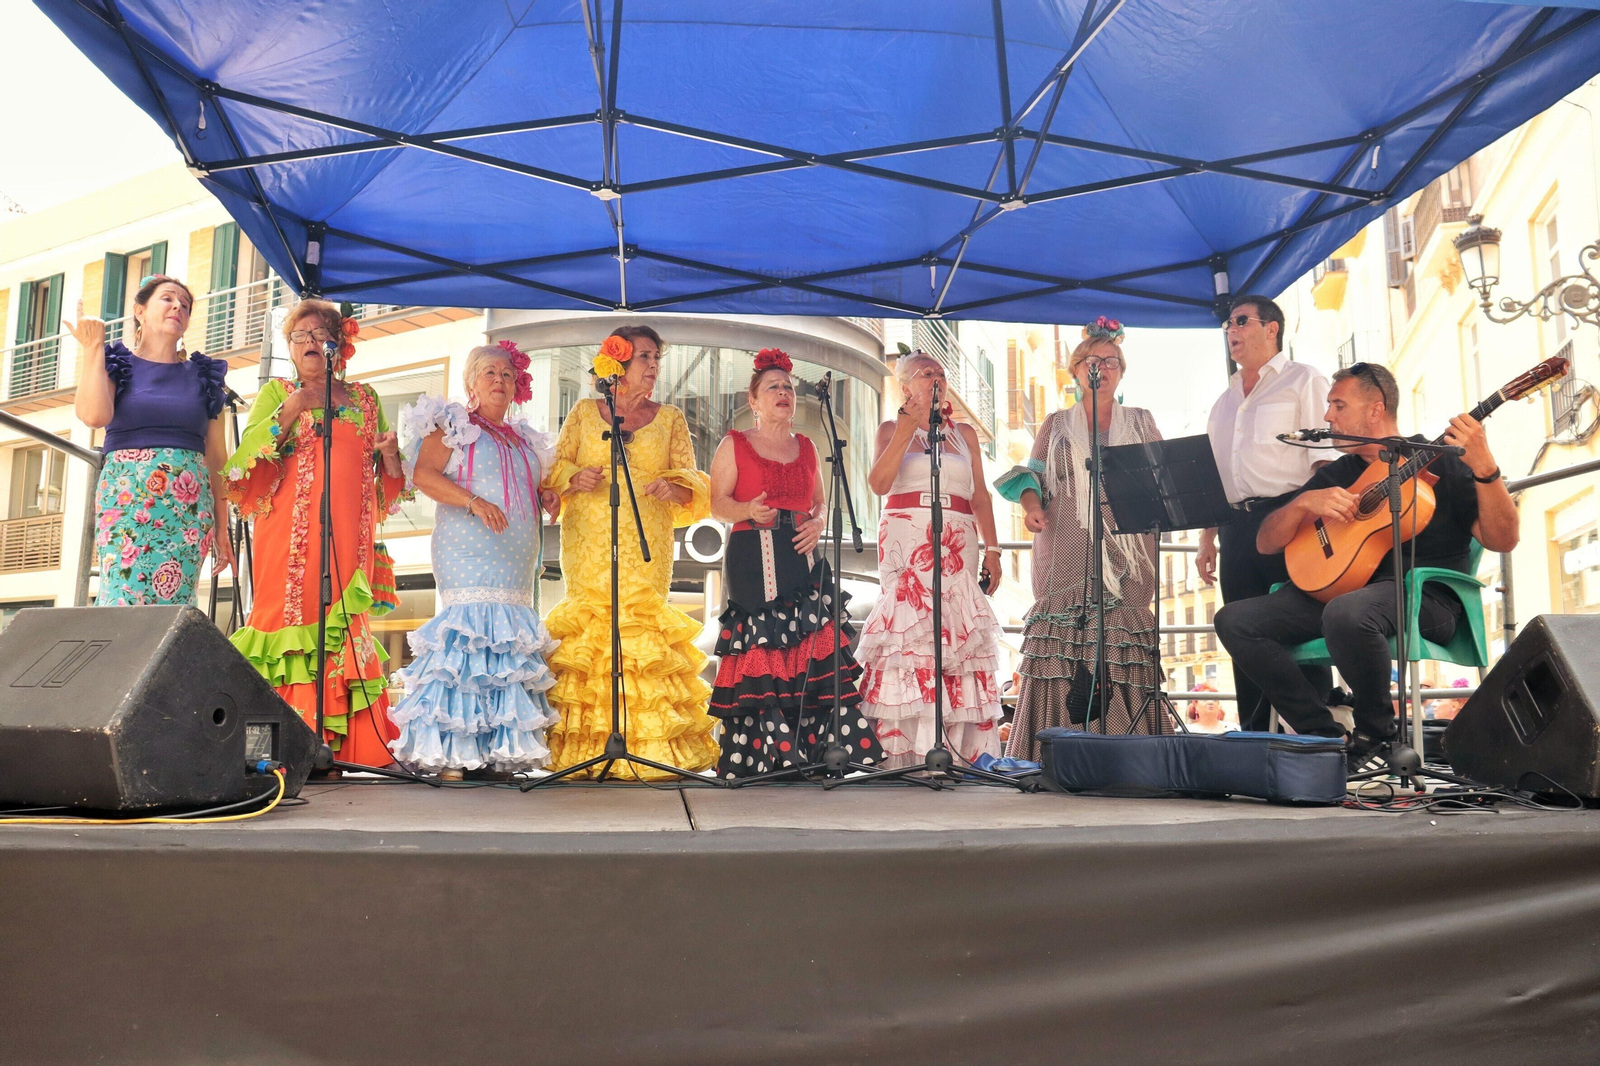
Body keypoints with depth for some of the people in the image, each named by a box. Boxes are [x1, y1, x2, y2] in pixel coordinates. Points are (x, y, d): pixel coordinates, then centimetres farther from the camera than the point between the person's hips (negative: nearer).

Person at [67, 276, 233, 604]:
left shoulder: (204, 376, 15)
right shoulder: (117, 365, 11)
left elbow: (217, 458, 11)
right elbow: (94, 415, -11)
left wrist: (222, 529, 7)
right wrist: (93, 347, -2)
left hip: (188, 506, 1)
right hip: (126, 499, -1)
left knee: (172, 600, -7)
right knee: (124, 595, -13)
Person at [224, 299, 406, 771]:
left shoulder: (365, 398, 20)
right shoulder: (276, 392, 15)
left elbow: (386, 477, 21)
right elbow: (246, 454, 2)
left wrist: (389, 454, 0)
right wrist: (288, 413, -10)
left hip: (348, 535, 2)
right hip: (289, 534, -2)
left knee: (342, 627, -5)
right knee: (291, 612, -11)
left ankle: (333, 748, -5)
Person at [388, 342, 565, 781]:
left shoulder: (525, 440, 25)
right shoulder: (453, 425, 6)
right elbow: (423, 473, -7)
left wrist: (545, 497, 7)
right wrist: (474, 502, -20)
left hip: (516, 562, 7)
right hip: (468, 555, -6)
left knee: (509, 645, -1)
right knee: (470, 632, -17)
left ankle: (496, 752, 0)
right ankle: (449, 753, -15)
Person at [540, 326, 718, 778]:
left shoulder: (670, 419, 13)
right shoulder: (584, 413, 13)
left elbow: (694, 483, 7)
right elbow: (553, 469, 11)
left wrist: (675, 488, -15)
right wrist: (575, 478, -10)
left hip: (646, 546, 0)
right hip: (589, 544, 0)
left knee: (642, 621, -9)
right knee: (590, 622, -8)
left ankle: (646, 747, -2)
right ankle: (586, 747, -2)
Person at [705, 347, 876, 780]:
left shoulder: (806, 446, 18)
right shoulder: (734, 444, 6)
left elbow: (821, 501, 23)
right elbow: (717, 503, 0)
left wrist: (817, 523, 1)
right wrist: (747, 511, -20)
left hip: (802, 559, 4)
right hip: (753, 562, -4)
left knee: (816, 649, -6)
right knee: (761, 656, -9)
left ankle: (816, 749, -2)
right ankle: (764, 755, -2)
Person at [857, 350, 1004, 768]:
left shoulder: (964, 433, 19)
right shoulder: (892, 429, 11)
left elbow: (980, 496, 16)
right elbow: (879, 483, -6)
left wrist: (992, 550, 7)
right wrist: (906, 429, -9)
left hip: (958, 542, 3)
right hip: (906, 539, -3)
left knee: (959, 630, -7)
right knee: (907, 627, -14)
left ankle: (958, 745, -4)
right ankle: (903, 747, -13)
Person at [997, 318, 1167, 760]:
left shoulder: (1141, 422, 20)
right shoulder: (1056, 425, 19)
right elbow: (1033, 476, 11)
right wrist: (1033, 506, -10)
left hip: (1127, 547, 0)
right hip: (1067, 550, 0)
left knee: (1125, 636, -11)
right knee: (1061, 637, -11)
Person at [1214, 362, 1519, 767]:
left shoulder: (1441, 460, 6)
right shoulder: (1334, 476, 19)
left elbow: (1501, 540, -6)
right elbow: (1266, 543, 12)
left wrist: (1483, 467, -20)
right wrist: (1304, 503, -6)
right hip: (1338, 589, 6)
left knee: (1346, 612, -40)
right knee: (1234, 620, -14)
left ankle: (1378, 734, -13)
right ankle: (1326, 736, -11)